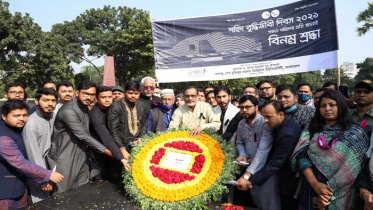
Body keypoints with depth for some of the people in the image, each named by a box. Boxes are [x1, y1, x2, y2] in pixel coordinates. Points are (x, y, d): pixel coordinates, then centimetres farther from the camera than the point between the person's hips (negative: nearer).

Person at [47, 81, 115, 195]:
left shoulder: (84, 107, 5)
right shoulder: (68, 111, -22)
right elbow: (84, 136, -22)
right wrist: (108, 151, -18)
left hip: (81, 155, 8)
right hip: (64, 158, -8)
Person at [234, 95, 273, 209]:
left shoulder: (265, 123, -21)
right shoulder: (241, 124, 2)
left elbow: (263, 151, -30)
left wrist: (246, 175, -36)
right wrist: (243, 155, -12)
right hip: (250, 169, 6)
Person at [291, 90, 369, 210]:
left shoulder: (355, 133, -3)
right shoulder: (312, 131, 3)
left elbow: (352, 168, -10)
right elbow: (302, 156, -7)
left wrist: (329, 191, -15)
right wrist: (315, 184, -20)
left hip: (339, 194, -2)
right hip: (311, 191, 2)